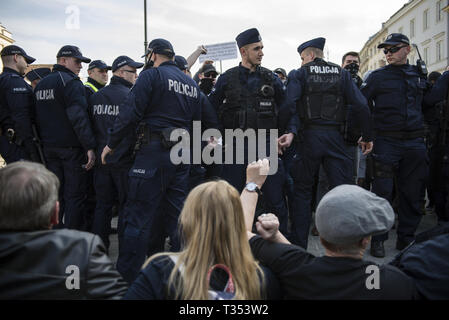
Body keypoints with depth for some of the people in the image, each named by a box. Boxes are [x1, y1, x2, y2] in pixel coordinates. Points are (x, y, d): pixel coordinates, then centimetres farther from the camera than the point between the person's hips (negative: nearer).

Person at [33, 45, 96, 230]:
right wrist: (89, 146, -22)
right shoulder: (71, 82, -11)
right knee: (75, 196, -2)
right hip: (71, 147, -8)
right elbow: (78, 117, -21)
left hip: (48, 148, 8)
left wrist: (44, 142, 20)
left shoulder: (40, 85, 16)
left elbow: (36, 117, 19)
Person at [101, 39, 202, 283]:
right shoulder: (191, 84, 17)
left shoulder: (151, 76, -5)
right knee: (176, 213, 14)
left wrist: (111, 144, -5)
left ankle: (126, 277, 0)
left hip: (154, 152, -7)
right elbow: (197, 121, 18)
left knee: (139, 216, -3)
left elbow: (130, 114, -12)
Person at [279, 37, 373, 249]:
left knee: (302, 190, 9)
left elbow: (289, 105, -13)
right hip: (335, 137, 2)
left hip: (309, 136, -2)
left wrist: (288, 132, -17)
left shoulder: (299, 74, 3)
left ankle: (298, 245, 12)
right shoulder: (341, 73, 10)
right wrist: (367, 136, 9)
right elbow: (360, 106, 4)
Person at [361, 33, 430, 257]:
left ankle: (406, 238, 19)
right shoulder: (377, 77, 2)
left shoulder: (419, 75, 13)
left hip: (414, 142, 4)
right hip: (387, 142, -3)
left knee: (413, 193, 7)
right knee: (382, 192, -5)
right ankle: (377, 240, 5)